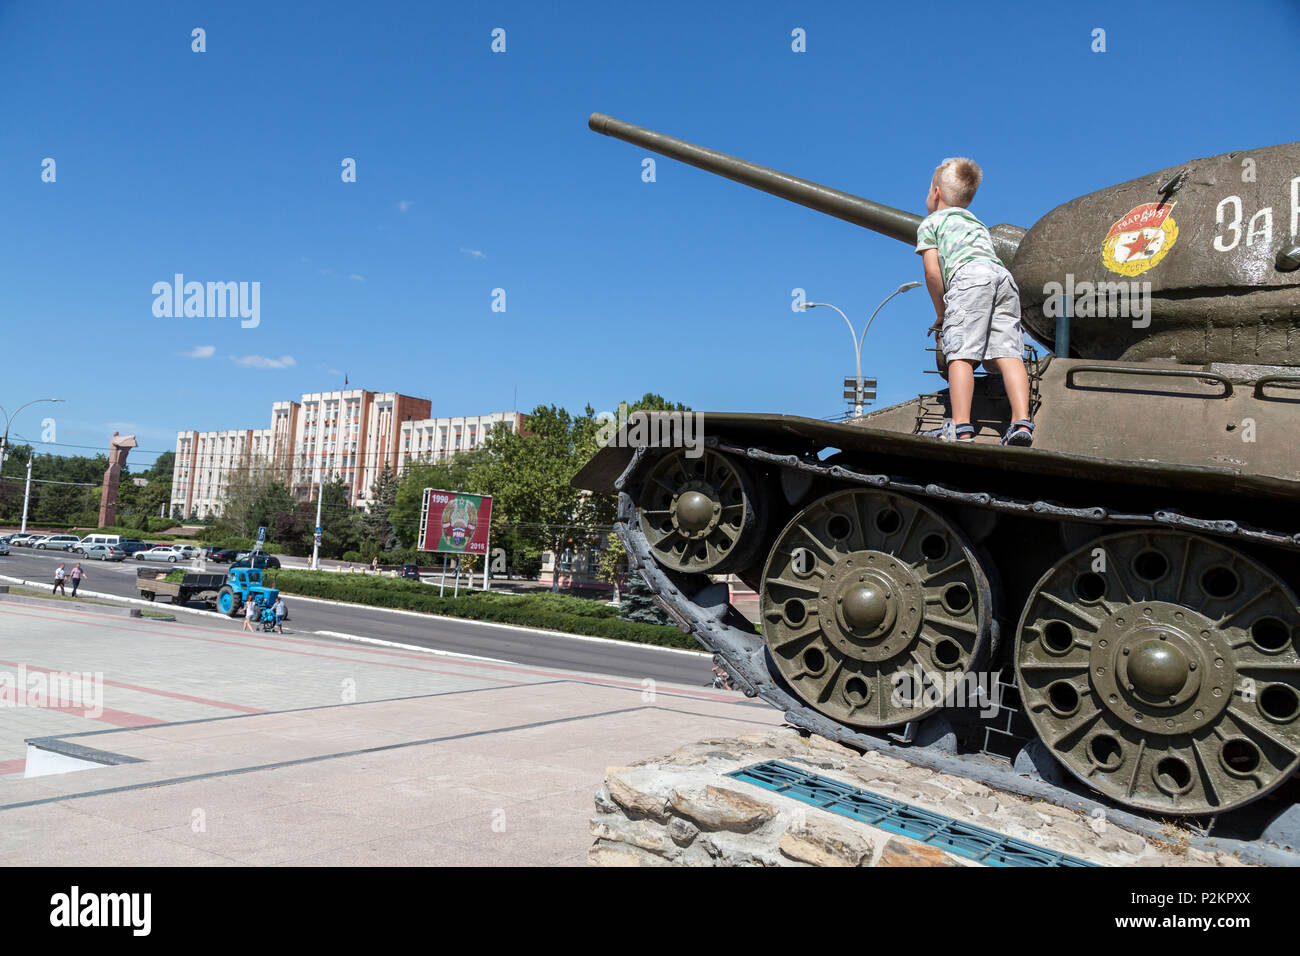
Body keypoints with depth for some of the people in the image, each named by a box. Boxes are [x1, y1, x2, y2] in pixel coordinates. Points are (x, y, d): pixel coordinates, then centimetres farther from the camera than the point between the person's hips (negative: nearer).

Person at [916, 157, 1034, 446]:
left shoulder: (930, 222, 21)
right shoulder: (977, 223, 41)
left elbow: (932, 272, 6)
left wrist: (941, 313, 14)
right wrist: (949, 313, 33)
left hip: (970, 276, -6)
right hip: (1004, 275, 6)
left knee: (960, 354, -14)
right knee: (1008, 354, -5)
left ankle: (961, 427, -26)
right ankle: (1022, 423, -20)